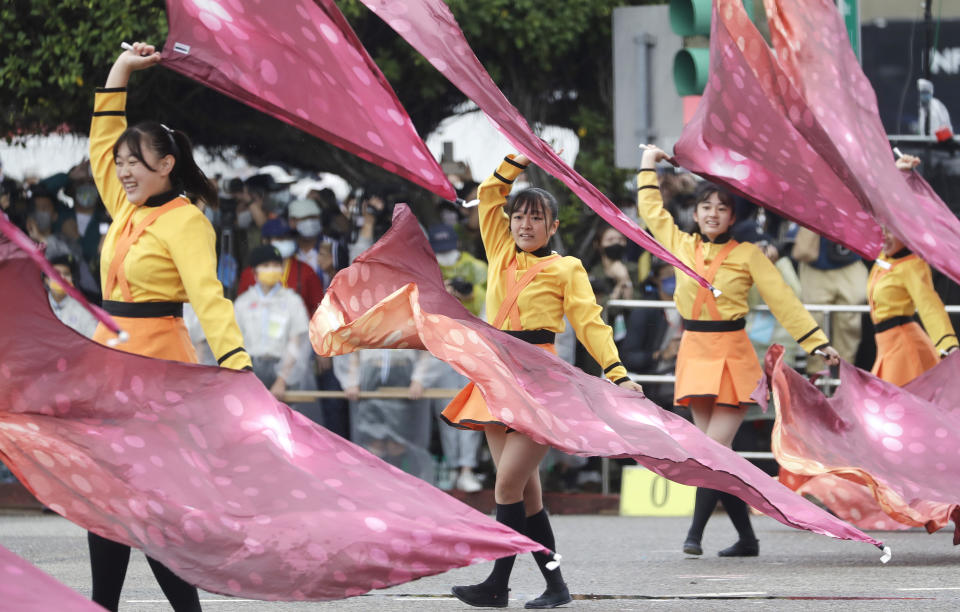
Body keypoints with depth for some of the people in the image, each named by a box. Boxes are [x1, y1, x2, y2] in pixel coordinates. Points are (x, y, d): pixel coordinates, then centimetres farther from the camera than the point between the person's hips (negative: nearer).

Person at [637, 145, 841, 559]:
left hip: (732, 356, -4)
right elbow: (651, 211, 23)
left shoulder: (747, 255, -2)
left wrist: (819, 342, -3)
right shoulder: (682, 246, 7)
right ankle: (746, 538, 7)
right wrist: (648, 164, 32)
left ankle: (695, 532, -14)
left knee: (717, 447, -13)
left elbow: (782, 300, 0)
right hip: (694, 355, 4)